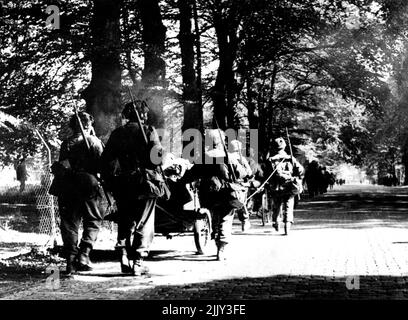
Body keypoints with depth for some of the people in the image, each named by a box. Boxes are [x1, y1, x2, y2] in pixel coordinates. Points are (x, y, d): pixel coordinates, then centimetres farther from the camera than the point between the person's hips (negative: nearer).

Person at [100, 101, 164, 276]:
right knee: (144, 225, 4)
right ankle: (138, 262, -3)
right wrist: (155, 175, 1)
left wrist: (109, 182, 13)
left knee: (124, 223, 16)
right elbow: (157, 156, -14)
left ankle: (124, 260, 9)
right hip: (143, 182, -4)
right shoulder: (148, 131, -2)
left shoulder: (117, 133, 10)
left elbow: (105, 159, 8)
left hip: (120, 185, 4)